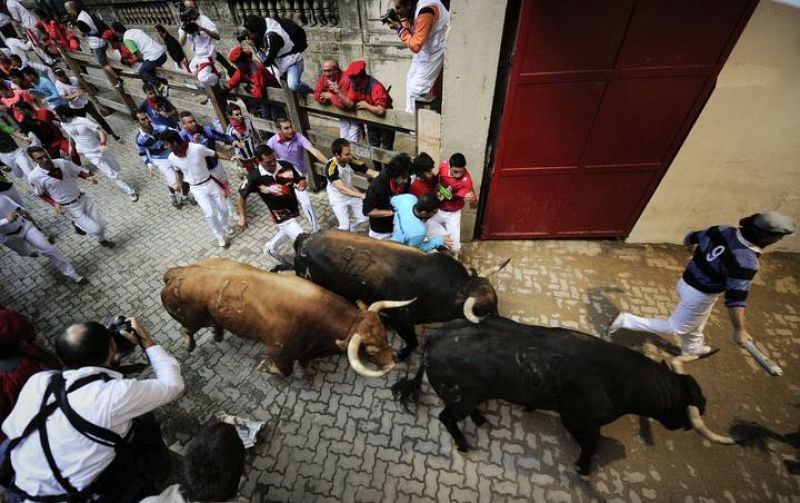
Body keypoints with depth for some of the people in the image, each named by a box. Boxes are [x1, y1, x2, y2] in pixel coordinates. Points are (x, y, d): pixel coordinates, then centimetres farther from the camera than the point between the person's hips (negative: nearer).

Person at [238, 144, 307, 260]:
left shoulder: (287, 166, -16)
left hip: (293, 210, 5)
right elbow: (242, 195, -6)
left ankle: (270, 248, 61)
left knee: (285, 233, 32)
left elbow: (301, 180, -3)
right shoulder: (255, 177, -21)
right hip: (282, 217, -5)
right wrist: (242, 217, -5)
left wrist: (302, 183, -27)